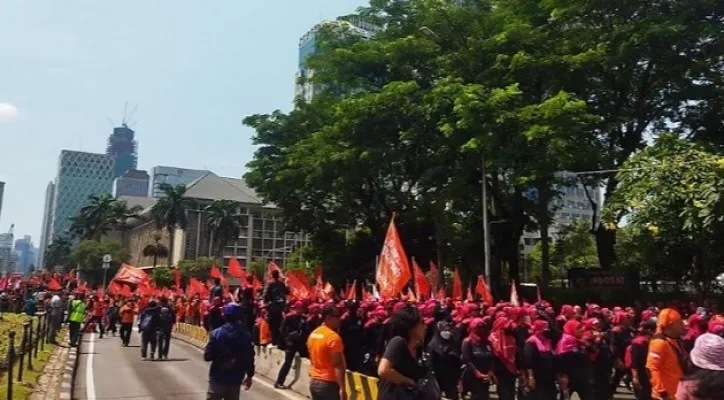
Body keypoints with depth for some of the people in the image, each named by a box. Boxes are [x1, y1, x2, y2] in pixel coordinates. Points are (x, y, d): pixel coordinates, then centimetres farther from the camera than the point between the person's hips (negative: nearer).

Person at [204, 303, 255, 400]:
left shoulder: (217, 333, -11)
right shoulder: (246, 335, -5)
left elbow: (207, 357, -11)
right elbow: (249, 358, -3)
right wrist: (250, 375, 9)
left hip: (218, 377, -2)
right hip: (235, 379, 2)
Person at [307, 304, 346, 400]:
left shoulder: (313, 334, 8)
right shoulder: (333, 337, -18)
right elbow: (337, 365, -21)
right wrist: (342, 388, -21)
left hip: (313, 381, 8)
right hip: (329, 383, -8)